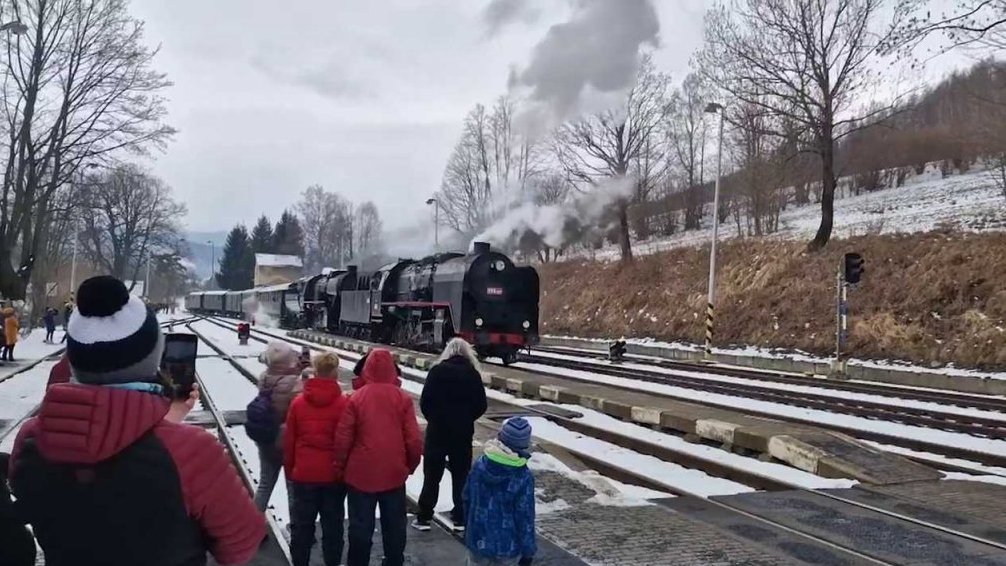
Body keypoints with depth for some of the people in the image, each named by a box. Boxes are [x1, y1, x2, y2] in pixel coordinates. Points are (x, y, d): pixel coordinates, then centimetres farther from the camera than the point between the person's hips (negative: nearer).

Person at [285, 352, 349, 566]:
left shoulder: (298, 402, -3)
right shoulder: (343, 403, -10)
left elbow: (289, 441, 3)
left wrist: (289, 469, 16)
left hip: (304, 473, 2)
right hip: (334, 474, -1)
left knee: (302, 523, 12)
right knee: (333, 524, 10)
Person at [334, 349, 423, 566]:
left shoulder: (356, 398, -9)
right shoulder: (402, 398, -6)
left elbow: (343, 438, -8)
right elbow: (414, 439, -5)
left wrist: (341, 466, 7)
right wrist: (411, 464, 12)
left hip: (361, 473, -1)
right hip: (394, 473, 1)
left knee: (360, 526, 11)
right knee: (394, 525, 15)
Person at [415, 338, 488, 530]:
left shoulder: (437, 371, -8)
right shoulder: (473, 374, 0)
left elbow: (425, 401, -11)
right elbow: (481, 405, 0)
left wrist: (433, 418, 7)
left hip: (437, 430, -2)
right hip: (463, 433, 2)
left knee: (432, 475, 7)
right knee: (461, 475, 12)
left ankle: (424, 517, 10)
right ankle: (460, 517, 15)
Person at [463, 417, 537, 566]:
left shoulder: (479, 465, -9)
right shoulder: (523, 477, -21)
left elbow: (467, 498, 3)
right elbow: (525, 518, -15)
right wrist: (528, 551, -3)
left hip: (477, 541, 3)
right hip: (508, 546, -3)